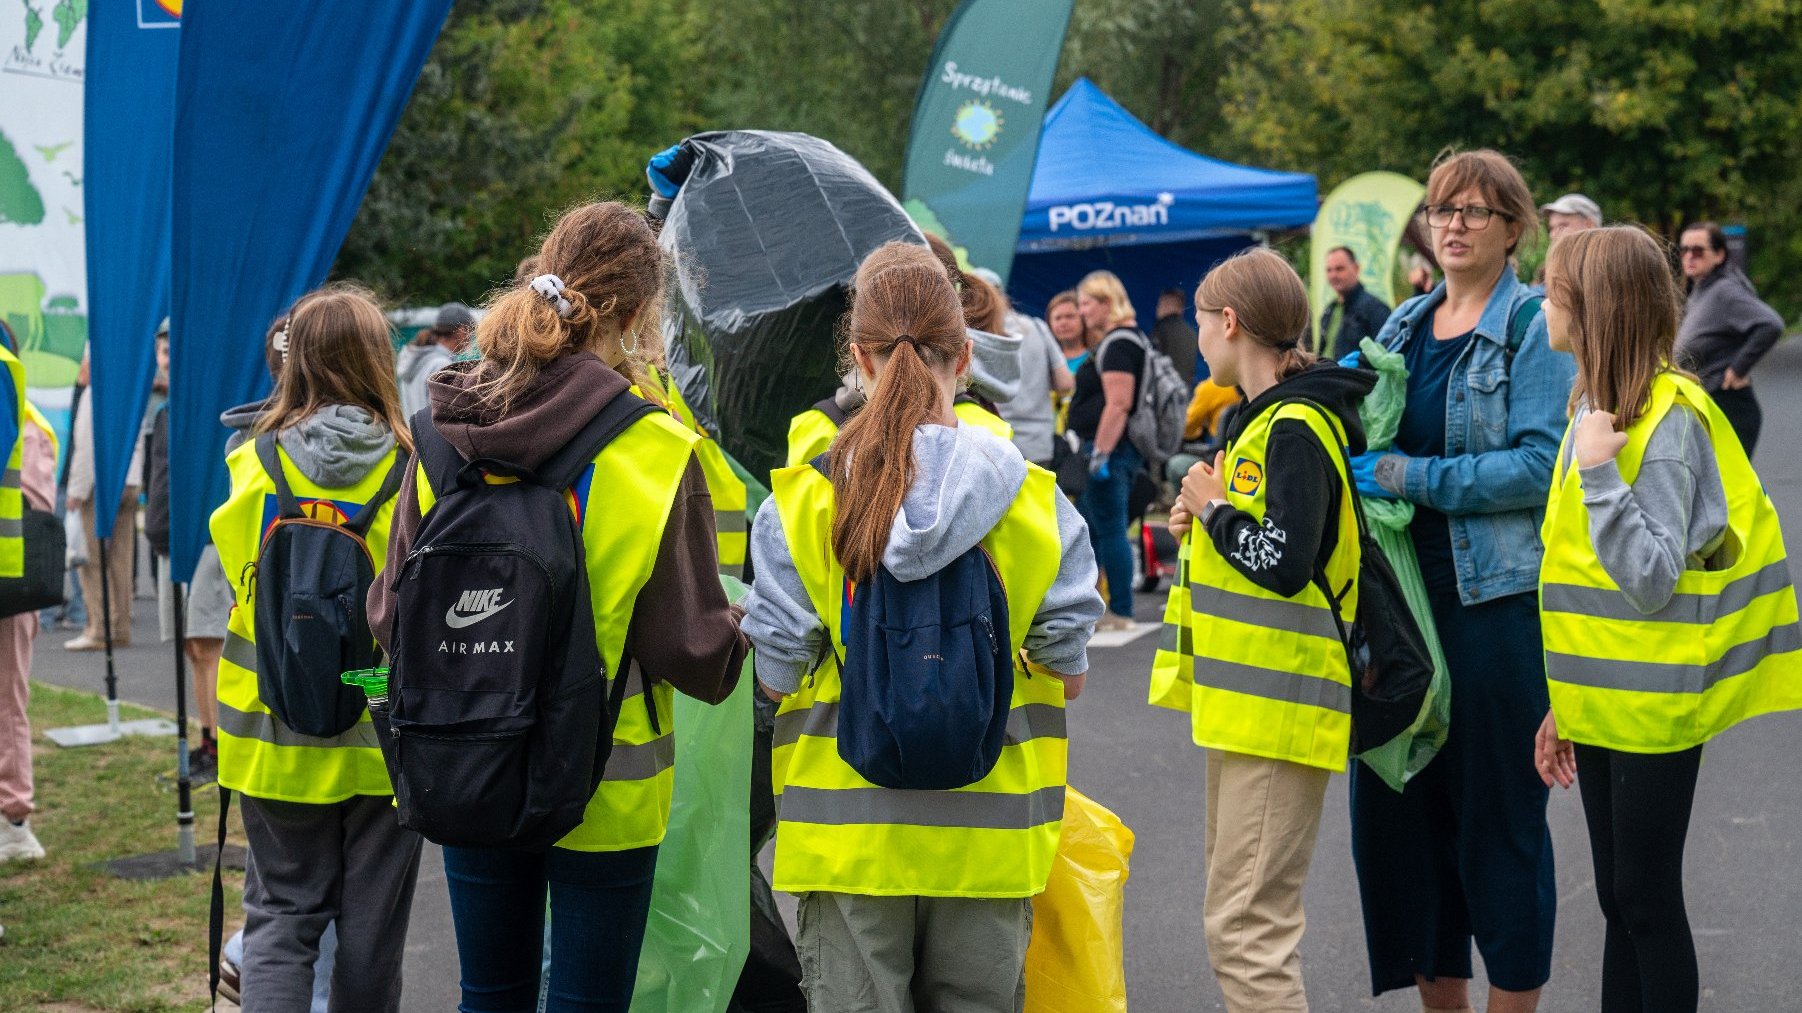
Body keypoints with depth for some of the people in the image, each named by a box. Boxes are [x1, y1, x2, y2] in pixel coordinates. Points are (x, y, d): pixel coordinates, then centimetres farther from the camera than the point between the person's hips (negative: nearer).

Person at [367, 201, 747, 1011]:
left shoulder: (447, 436, -4)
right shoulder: (654, 452, -15)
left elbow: (392, 616, -1)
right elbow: (690, 650, -16)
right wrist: (741, 634, 5)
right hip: (606, 792, -4)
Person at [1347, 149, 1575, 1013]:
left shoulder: (1535, 327, -6)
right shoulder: (1404, 328, 14)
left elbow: (1540, 465, -15)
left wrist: (1412, 477, -16)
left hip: (1499, 596, -6)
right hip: (1406, 593, 6)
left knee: (1499, 813, 0)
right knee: (1398, 803, 8)